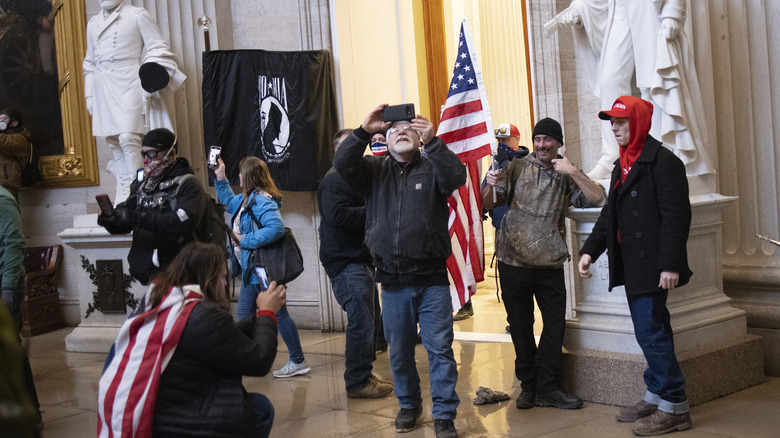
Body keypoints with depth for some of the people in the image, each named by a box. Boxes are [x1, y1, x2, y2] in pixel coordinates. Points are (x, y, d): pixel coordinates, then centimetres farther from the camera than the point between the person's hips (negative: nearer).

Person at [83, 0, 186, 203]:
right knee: (113, 142, 5)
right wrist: (89, 94, 19)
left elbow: (158, 48, -1)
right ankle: (123, 195, 11)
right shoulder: (93, 23, 18)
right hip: (104, 89, 6)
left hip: (129, 85, -6)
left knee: (128, 137, -19)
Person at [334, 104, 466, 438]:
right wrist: (364, 131, -20)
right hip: (393, 282, 2)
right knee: (399, 350, 13)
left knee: (439, 348, -1)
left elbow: (457, 176, -18)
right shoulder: (375, 170, 8)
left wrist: (432, 141, -29)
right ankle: (408, 405, 31)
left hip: (432, 280, -2)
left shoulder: (432, 167, 4)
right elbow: (342, 163, -8)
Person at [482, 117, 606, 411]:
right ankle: (528, 386, 20)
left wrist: (573, 173, -15)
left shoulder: (567, 176, 7)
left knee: (555, 323, 1)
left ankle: (548, 388, 12)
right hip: (514, 261, -1)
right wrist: (490, 186, -19)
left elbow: (598, 199, -6)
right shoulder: (517, 168, 5)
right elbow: (489, 204, 2)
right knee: (520, 325, 8)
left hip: (550, 263, 1)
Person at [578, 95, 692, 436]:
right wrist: (590, 250, 12)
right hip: (631, 266, 9)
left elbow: (675, 215, -17)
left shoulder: (662, 161, -11)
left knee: (651, 331, -9)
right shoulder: (623, 164, 17)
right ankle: (656, 397, 24)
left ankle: (674, 407, 0)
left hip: (651, 265, -9)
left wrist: (670, 264, -21)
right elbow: (610, 213, 21)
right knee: (649, 331, 14)